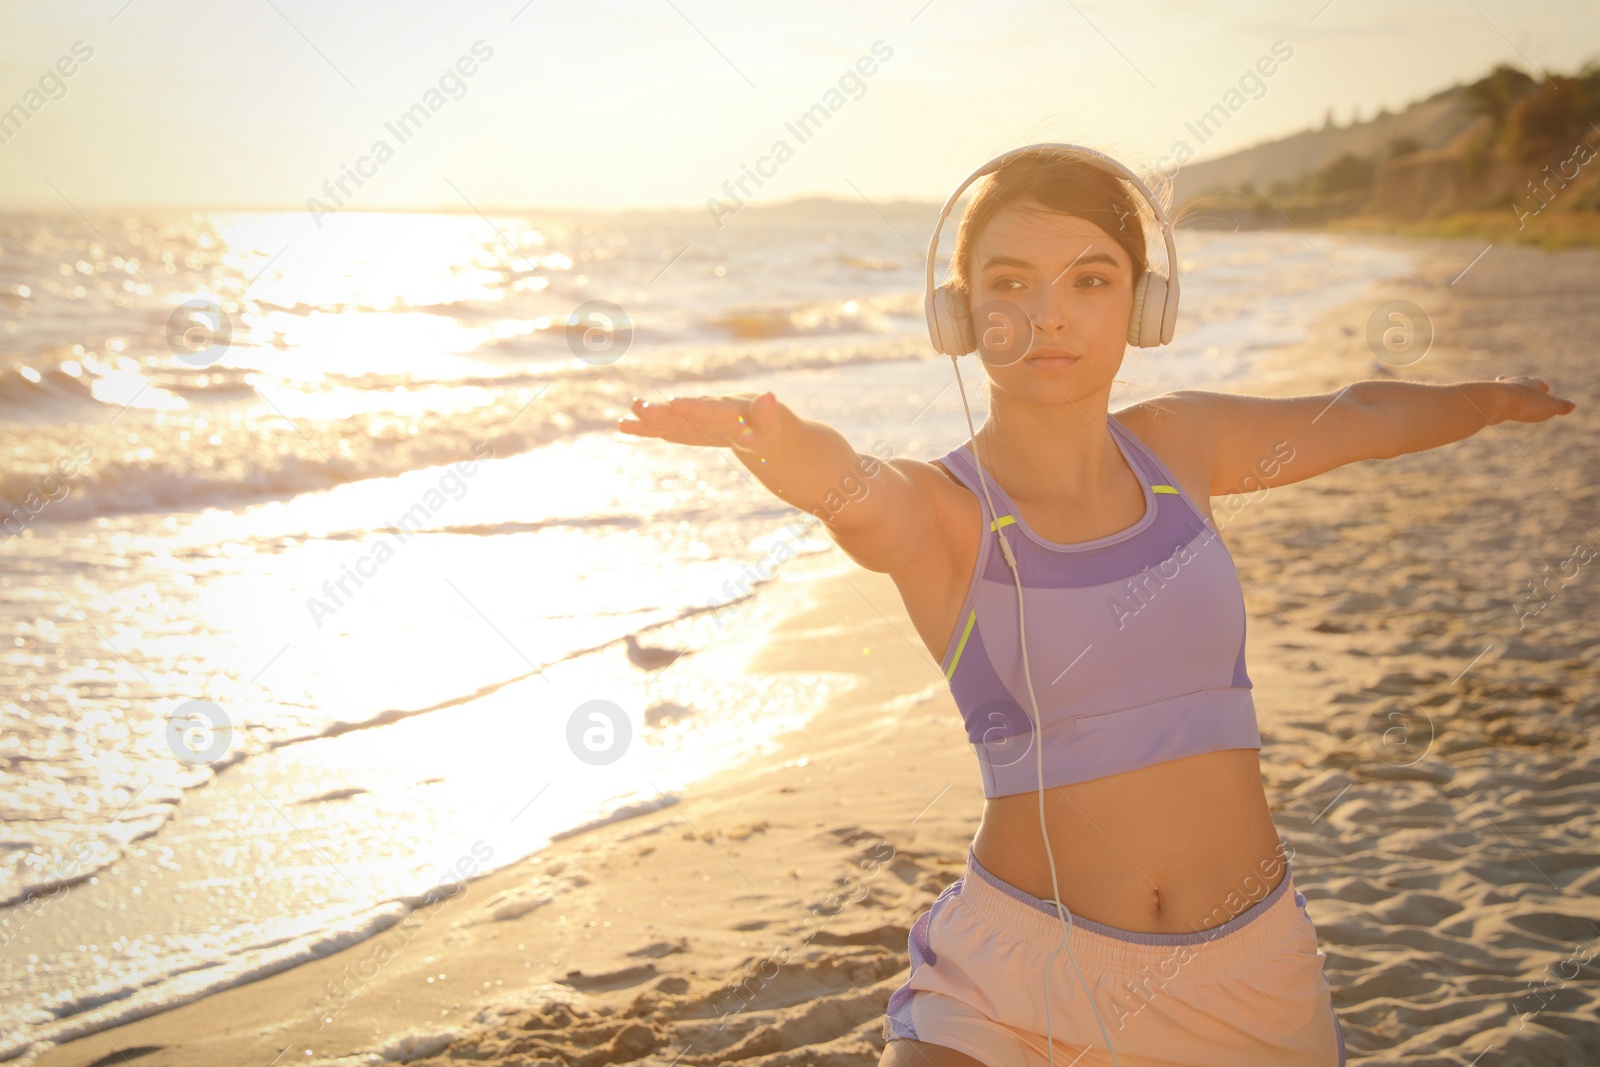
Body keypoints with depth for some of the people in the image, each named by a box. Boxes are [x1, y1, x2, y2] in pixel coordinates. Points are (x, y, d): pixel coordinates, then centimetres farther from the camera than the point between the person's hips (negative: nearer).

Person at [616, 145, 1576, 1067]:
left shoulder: (1177, 444, 3)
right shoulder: (935, 509, -9)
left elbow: (1363, 414, 21)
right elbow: (848, 484, -33)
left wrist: (1502, 395, 38)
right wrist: (765, 431, -55)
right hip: (1021, 978, -4)